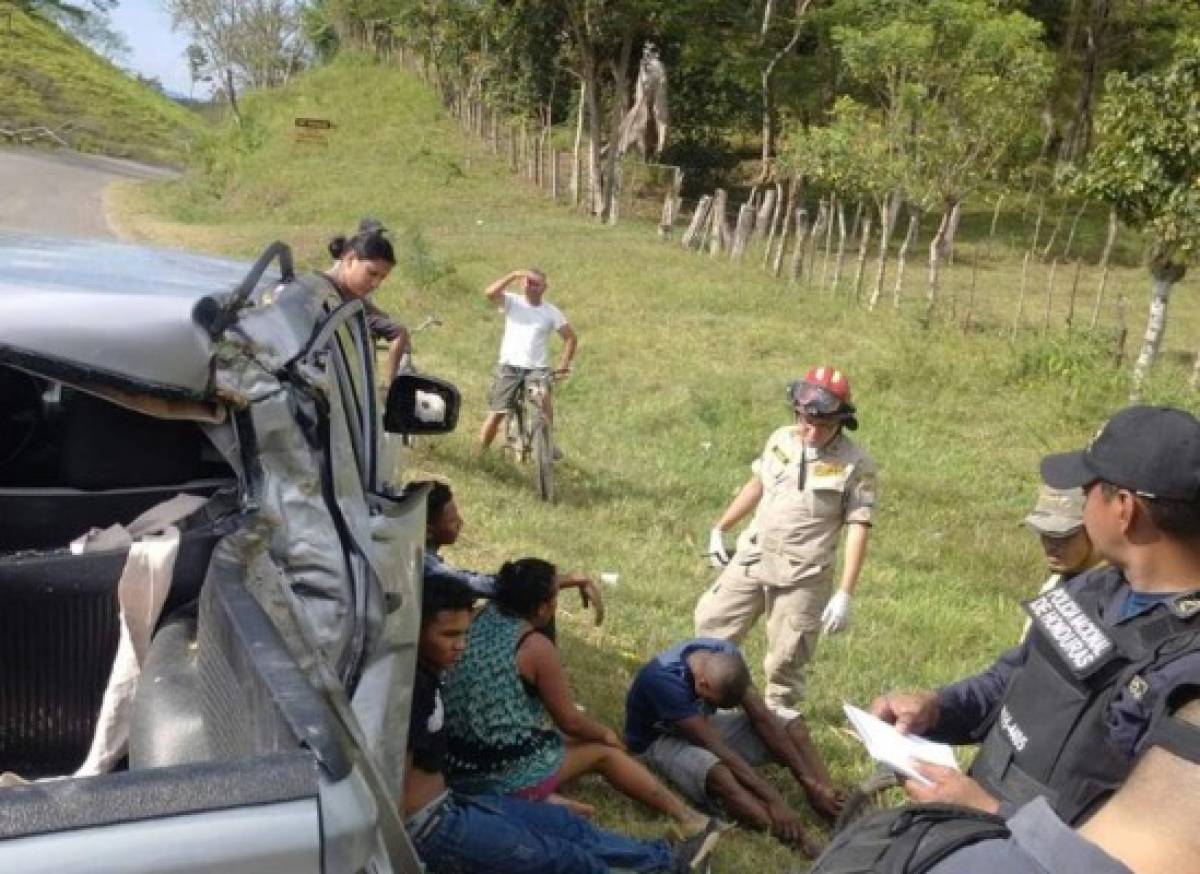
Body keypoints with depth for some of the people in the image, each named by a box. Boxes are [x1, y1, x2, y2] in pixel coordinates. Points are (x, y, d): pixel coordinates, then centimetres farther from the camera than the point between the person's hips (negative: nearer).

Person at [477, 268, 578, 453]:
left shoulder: (551, 311, 5)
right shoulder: (512, 302, 2)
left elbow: (571, 337, 5)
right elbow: (489, 293, -17)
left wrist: (564, 363, -8)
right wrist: (514, 275, -23)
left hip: (537, 369, 0)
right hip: (509, 368, 0)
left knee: (545, 400, -27)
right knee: (496, 414, -2)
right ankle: (480, 453, 15)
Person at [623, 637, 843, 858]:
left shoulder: (726, 657, -18)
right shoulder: (665, 680, -36)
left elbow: (762, 718, -15)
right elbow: (716, 747, -37)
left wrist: (809, 780, -19)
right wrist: (773, 798, -39)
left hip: (703, 724, 7)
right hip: (660, 739, -6)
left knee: (795, 728, -12)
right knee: (720, 774, -39)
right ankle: (799, 839, -46)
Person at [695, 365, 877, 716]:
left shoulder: (855, 465, -12)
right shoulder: (781, 440, 3)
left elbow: (858, 530, -13)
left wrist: (845, 595, -17)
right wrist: (720, 528, 21)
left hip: (802, 575, -5)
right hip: (752, 558, 5)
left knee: (786, 656, 3)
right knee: (711, 621, 11)